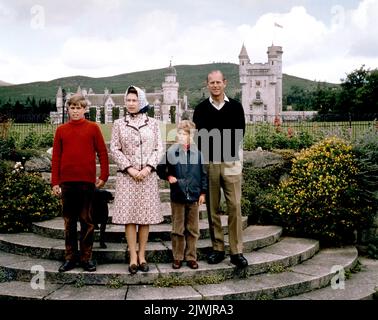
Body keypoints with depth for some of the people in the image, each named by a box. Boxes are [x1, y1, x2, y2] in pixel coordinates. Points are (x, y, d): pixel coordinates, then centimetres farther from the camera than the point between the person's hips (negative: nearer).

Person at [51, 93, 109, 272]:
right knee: (69, 221, 9)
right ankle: (70, 257, 17)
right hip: (66, 182, 2)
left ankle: (86, 257, 12)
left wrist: (103, 176, -4)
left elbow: (102, 153, 3)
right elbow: (56, 157, 8)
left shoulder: (93, 128, 3)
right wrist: (55, 182, 3)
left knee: (87, 220, 4)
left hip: (87, 181, -2)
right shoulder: (61, 130, 9)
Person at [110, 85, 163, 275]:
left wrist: (148, 168, -10)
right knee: (129, 216, -3)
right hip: (126, 175, -1)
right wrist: (130, 169, -9)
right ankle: (133, 257, 3)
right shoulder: (119, 124, 6)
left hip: (148, 175, 1)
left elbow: (159, 149, 4)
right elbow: (114, 149, 1)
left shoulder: (152, 123, 7)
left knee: (146, 216, 2)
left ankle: (142, 255, 11)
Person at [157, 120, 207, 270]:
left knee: (193, 229, 9)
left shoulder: (198, 152, -1)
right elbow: (160, 169, 7)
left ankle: (191, 257, 20)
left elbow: (203, 173, 5)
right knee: (178, 229, 8)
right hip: (177, 196, -1)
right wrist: (168, 176, -9)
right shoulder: (171, 151, -3)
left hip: (194, 196, 1)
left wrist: (203, 192, 4)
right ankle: (177, 257, 18)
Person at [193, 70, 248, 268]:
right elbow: (200, 136, 0)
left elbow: (238, 134, -1)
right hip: (209, 163, 1)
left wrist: (213, 136, -5)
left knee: (234, 207, -4)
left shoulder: (236, 107, 7)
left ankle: (236, 252, 0)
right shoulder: (201, 109, 8)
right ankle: (217, 249, 15)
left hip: (231, 162, -1)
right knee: (212, 208, 6)